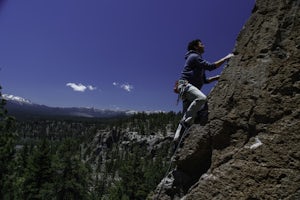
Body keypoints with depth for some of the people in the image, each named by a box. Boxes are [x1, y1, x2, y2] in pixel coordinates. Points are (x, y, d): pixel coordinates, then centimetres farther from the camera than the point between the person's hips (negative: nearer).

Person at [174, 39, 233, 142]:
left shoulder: (198, 60, 31)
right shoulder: (194, 56, 1)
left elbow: (205, 80, 30)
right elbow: (211, 66, -9)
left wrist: (217, 77, 18)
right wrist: (226, 58, 0)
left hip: (189, 87, 10)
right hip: (185, 85, -10)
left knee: (188, 115, 1)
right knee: (202, 98, -35)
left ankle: (178, 137, 1)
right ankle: (186, 121, -25)